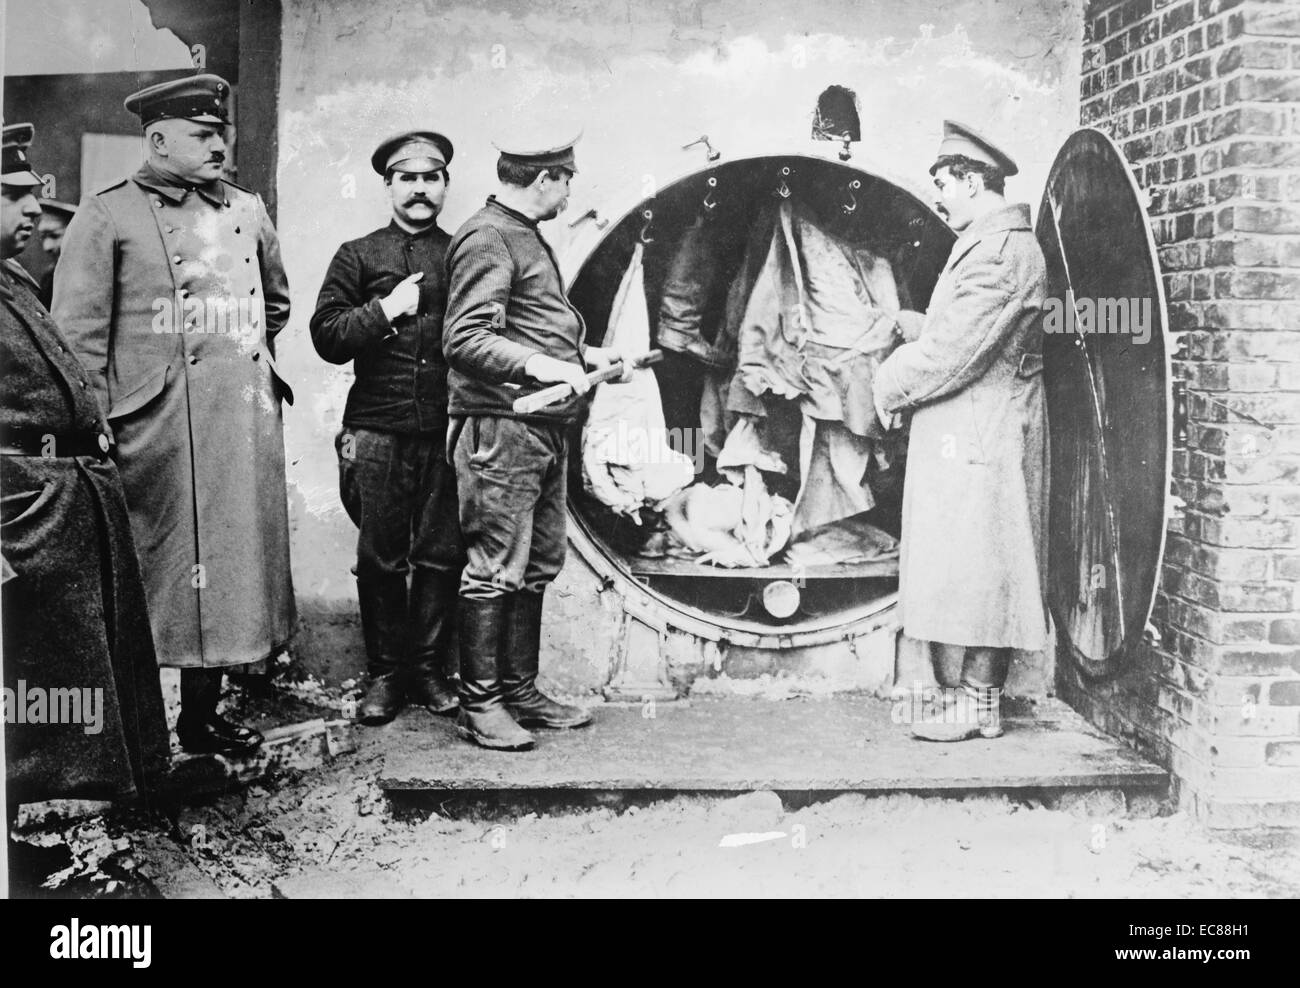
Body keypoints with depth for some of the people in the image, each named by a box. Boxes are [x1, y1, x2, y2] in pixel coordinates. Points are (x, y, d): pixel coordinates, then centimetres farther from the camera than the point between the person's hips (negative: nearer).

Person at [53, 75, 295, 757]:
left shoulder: (248, 210, 15)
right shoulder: (106, 216, 0)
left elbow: (276, 303, 30)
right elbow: (78, 335, -4)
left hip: (244, 423, 5)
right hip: (153, 426, -5)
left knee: (227, 568, 9)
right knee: (140, 577, 0)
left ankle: (202, 716, 22)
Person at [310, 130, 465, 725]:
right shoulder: (358, 256, 12)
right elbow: (327, 336, 3)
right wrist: (384, 310, -8)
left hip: (448, 431, 0)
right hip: (378, 433, 0)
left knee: (442, 556, 2)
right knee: (380, 558, 4)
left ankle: (430, 669, 16)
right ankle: (385, 673, 16)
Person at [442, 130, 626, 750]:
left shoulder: (527, 237, 23)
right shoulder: (485, 239, -9)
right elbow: (465, 339, -18)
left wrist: (584, 354, 20)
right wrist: (538, 365, -27)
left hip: (544, 428, 10)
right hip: (500, 427, -10)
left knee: (538, 565, 13)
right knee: (496, 569, -6)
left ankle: (521, 691, 22)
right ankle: (478, 704, 3)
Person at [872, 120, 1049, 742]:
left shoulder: (1000, 249, -16)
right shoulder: (986, 244, 18)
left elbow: (953, 353, -21)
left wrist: (890, 386, -8)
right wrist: (911, 326, 8)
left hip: (980, 439, -10)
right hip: (967, 439, 10)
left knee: (975, 568, -5)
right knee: (977, 572, 11)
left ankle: (978, 705, 3)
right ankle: (978, 697, 18)